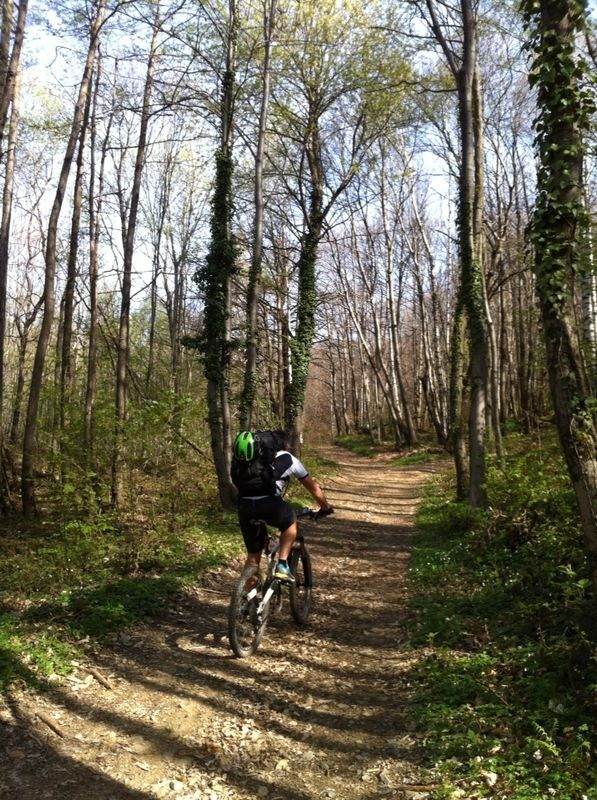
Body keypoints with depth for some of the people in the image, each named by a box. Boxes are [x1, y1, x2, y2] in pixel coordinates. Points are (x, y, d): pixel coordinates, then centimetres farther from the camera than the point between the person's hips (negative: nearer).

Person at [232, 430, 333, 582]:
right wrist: (326, 508, 46)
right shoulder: (289, 459, 22)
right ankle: (282, 566, 18)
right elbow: (314, 489, 29)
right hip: (269, 503, -4)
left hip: (244, 505, 4)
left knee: (253, 556, 19)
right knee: (290, 522, 29)